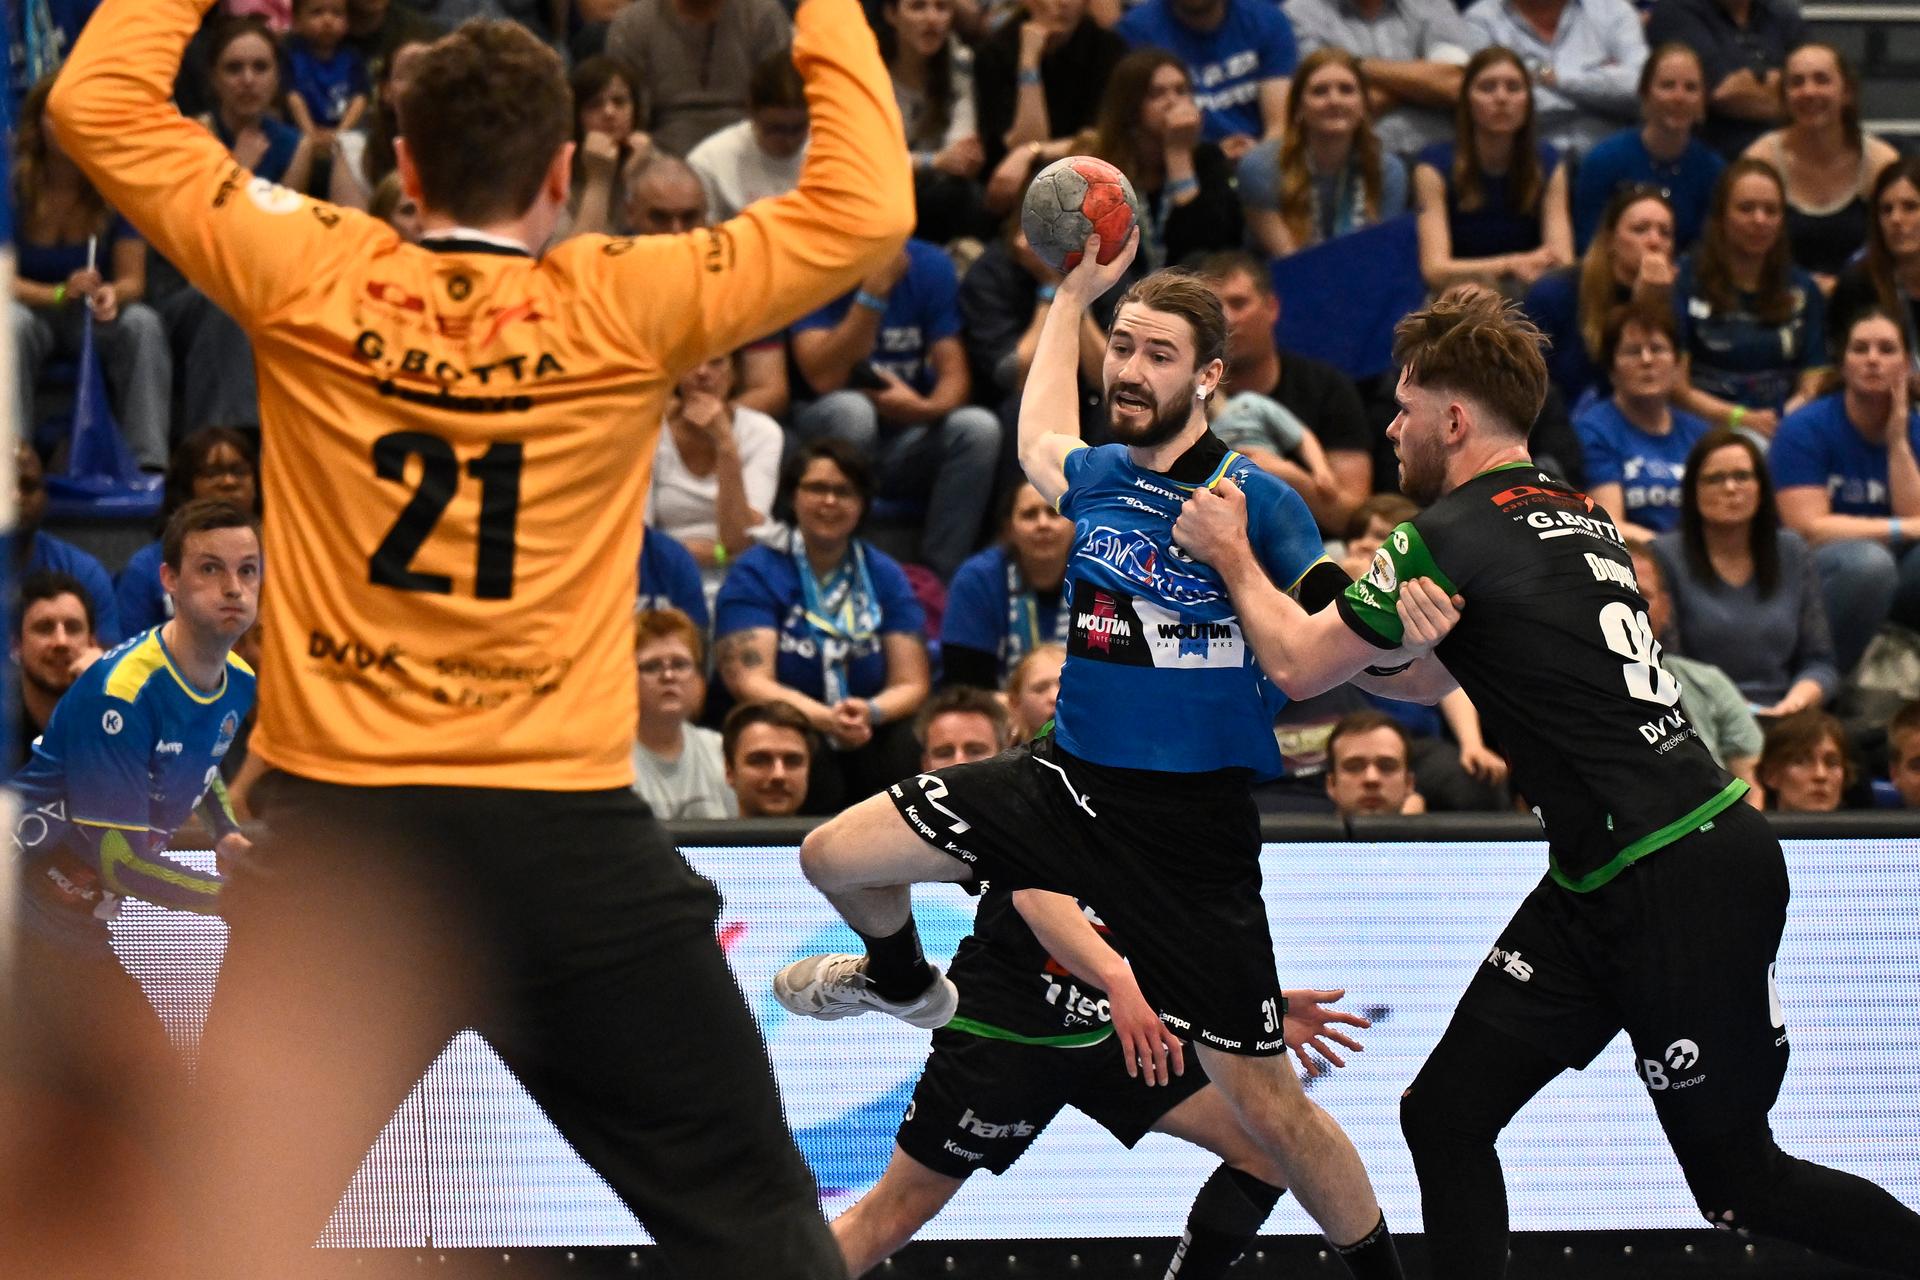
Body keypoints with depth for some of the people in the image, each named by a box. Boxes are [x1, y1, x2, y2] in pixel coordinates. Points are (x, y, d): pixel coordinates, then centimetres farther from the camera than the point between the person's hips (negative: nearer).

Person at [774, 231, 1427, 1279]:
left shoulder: (1260, 503, -12)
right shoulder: (1099, 477, 5)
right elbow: (1038, 441, 31)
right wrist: (1074, 296, 34)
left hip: (1190, 828, -5)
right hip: (1068, 780, 5)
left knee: (1265, 1103, -8)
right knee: (837, 855, 1)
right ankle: (906, 984, 36)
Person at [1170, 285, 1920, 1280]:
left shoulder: (1458, 533, -14)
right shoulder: (1574, 514, 13)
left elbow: (1299, 667, -5)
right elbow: (1441, 676, 24)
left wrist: (1231, 554, 11)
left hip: (1683, 887, -9)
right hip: (1600, 889, 9)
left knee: (1739, 1181, 1)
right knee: (1445, 1116, 6)